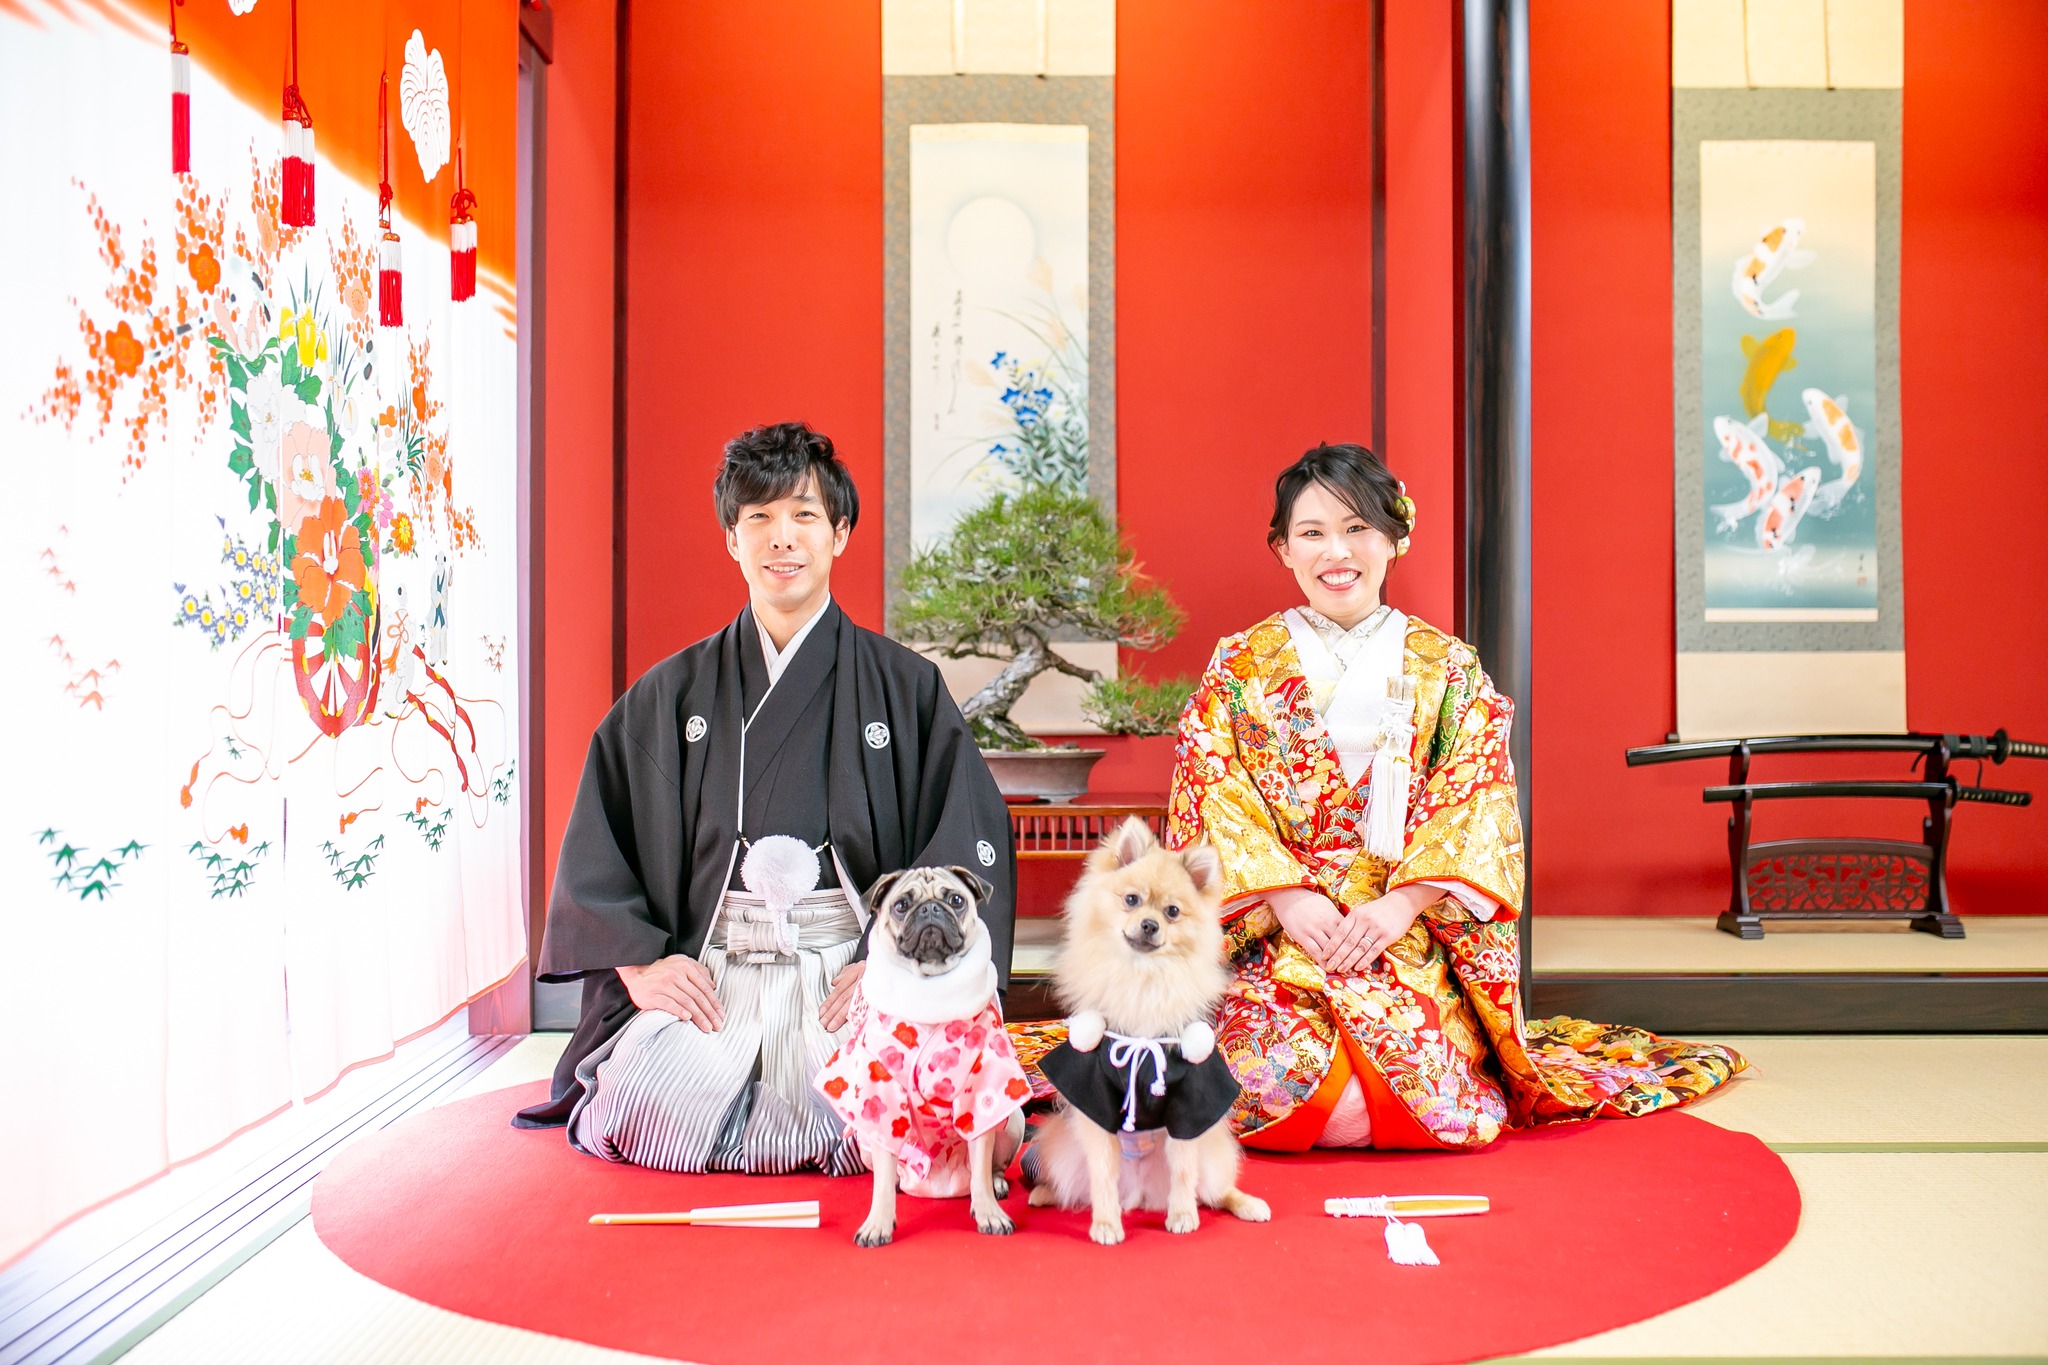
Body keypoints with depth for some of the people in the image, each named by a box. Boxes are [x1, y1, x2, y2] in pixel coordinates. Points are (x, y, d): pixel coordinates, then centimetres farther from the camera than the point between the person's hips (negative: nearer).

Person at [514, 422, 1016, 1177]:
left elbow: (970, 839, -1)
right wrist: (640, 959, -2)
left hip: (852, 975, -1)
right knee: (642, 1117, -23)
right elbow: (596, 842, 11)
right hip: (706, 977, 1)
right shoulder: (671, 694, 11)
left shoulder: (905, 688, 6)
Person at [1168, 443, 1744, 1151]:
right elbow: (1211, 799, -1)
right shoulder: (1239, 666, 8)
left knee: (1426, 1087, -22)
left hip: (1411, 938, 1)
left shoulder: (1447, 667, 9)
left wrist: (1402, 901, -14)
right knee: (1283, 1087, -25)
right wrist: (1287, 897, -14)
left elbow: (1478, 803, 1)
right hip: (1272, 935, -1)